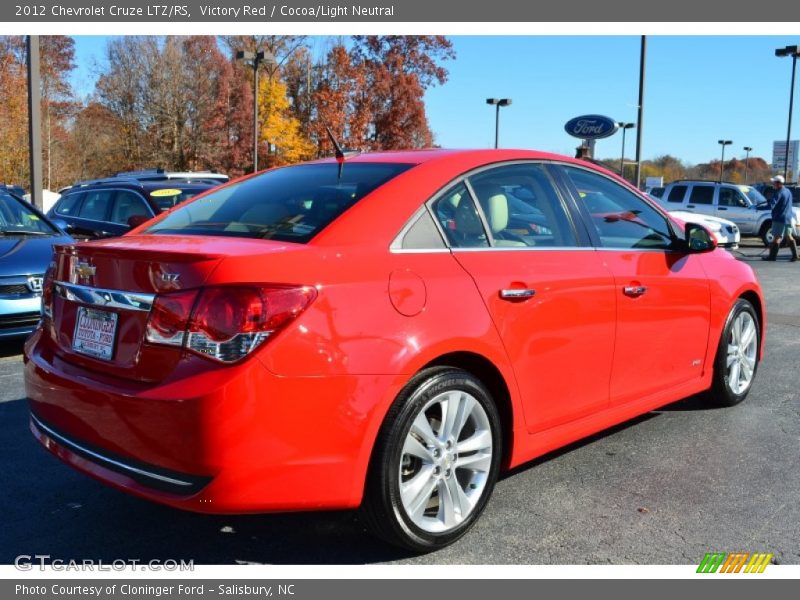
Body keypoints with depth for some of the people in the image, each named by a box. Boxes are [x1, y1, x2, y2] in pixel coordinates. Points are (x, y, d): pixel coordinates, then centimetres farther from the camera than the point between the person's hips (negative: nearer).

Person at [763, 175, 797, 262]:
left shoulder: (778, 193, -16)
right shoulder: (788, 192, 13)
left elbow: (771, 205, -23)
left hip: (779, 218, -9)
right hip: (788, 218, 9)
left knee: (777, 237, -4)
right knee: (789, 236, 12)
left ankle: (772, 256, 0)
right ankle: (794, 255, 10)